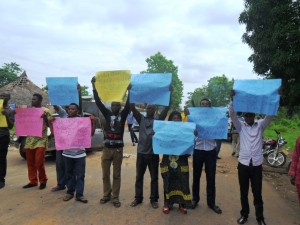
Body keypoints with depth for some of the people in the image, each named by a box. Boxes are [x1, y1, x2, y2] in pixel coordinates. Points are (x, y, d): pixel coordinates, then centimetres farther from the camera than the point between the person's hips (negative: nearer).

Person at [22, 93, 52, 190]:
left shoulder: (46, 111, -2)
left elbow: (49, 124, -4)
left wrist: (45, 117, -21)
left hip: (41, 140, -6)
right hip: (29, 140, 6)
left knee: (39, 162, -6)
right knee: (30, 162, 9)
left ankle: (43, 181, 11)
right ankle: (33, 181, 20)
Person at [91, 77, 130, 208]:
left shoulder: (123, 115, 2)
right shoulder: (107, 114, 5)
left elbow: (128, 104, -11)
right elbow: (98, 102, -2)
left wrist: (129, 90, -19)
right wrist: (94, 86, -8)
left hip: (118, 149, -2)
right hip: (107, 148, 2)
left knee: (116, 174, 8)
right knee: (105, 174, 11)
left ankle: (115, 197, 18)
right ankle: (106, 195, 28)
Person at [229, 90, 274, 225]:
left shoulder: (261, 125, 5)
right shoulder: (241, 126, 3)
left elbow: (270, 115, -7)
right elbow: (232, 115, -10)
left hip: (257, 164, 0)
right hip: (243, 164, 0)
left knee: (257, 193, 10)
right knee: (243, 192, 12)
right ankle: (244, 214, 29)